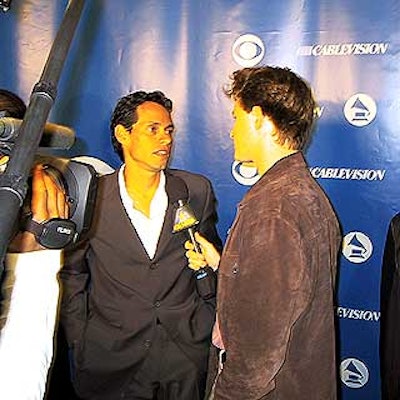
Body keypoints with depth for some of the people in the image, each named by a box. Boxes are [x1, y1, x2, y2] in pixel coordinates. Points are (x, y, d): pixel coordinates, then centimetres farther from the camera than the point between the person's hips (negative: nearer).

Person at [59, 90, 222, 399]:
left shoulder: (197, 191, -1)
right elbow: (71, 275, 4)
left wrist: (210, 325, 7)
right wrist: (79, 346, 2)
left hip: (188, 351, 2)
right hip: (111, 356, -1)